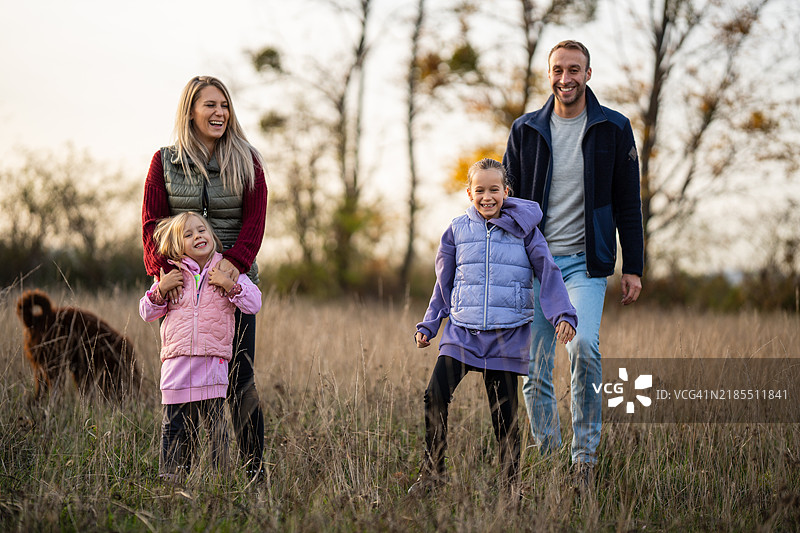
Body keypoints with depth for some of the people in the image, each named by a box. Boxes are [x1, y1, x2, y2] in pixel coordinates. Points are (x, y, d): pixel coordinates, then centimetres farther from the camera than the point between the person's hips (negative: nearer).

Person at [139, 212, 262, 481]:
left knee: (215, 423, -1)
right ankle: (170, 474, 13)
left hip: (213, 360, -1)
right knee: (175, 425, 4)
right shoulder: (172, 275, 9)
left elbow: (254, 304, 0)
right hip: (177, 358, 1)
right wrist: (160, 290, -3)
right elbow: (147, 312, 15)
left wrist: (230, 285, -13)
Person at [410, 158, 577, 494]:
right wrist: (428, 326, 16)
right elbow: (444, 283, 18)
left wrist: (563, 315, -9)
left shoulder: (522, 229, 3)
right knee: (435, 396, -15)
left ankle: (510, 483, 13)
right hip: (462, 331, 2)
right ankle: (432, 472, -2)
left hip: (507, 335, -1)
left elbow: (548, 273, 2)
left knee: (504, 412, 0)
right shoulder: (457, 230, 9)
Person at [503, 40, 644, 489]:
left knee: (584, 346, -22)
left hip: (586, 262, -2)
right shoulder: (526, 131, 8)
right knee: (535, 367, 0)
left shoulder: (613, 129, 4)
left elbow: (628, 203, 6)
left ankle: (586, 453, -9)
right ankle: (546, 454, 14)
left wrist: (633, 268, 1)